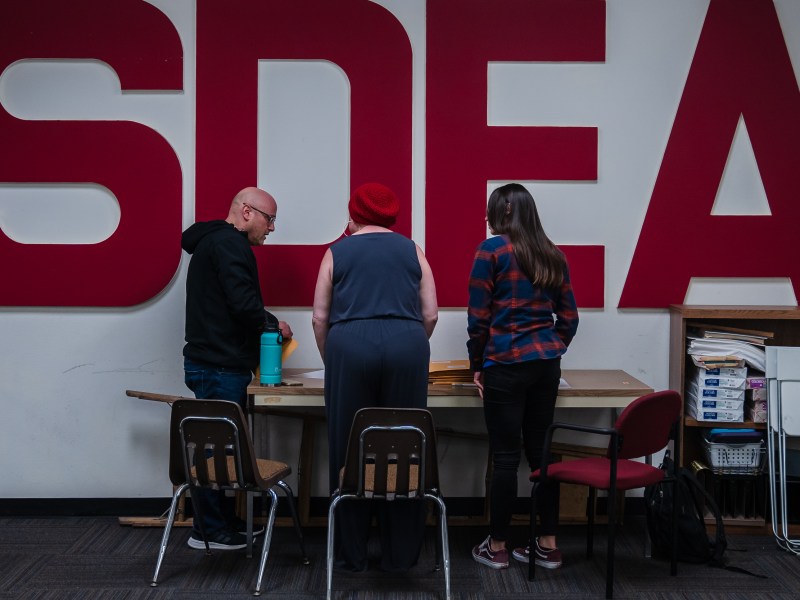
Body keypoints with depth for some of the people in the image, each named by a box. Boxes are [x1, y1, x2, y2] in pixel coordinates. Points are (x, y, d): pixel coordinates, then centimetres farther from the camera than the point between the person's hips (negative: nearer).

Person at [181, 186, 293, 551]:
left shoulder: (213, 241, 21)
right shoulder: (230, 243, -13)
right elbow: (243, 302, -23)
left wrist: (264, 328, 13)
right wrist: (273, 324, -6)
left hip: (211, 362, 11)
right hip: (220, 367, -11)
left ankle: (222, 520, 22)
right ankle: (209, 530, 2)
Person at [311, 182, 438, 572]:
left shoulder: (337, 253, 13)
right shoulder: (412, 251, 16)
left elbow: (320, 317, 9)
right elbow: (430, 314, 11)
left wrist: (330, 359, 22)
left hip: (350, 346, -1)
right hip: (406, 346, 1)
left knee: (349, 451, 6)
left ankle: (351, 554, 13)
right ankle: (400, 554, 13)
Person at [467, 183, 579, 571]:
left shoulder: (491, 250, -4)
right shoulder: (553, 255, 12)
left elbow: (478, 316, -7)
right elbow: (569, 317, 12)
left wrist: (477, 365, 2)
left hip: (506, 364, -5)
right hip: (547, 363, 6)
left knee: (506, 456, 0)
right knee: (541, 451, 11)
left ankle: (497, 547, 11)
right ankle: (548, 545, 16)